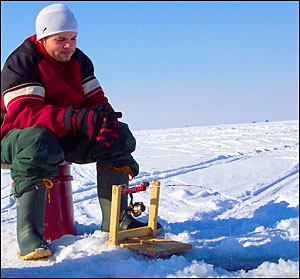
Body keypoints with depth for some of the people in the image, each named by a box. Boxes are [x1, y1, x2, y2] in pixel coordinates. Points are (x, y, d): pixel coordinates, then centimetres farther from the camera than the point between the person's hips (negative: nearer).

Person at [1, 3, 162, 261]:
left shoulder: (78, 60, 6)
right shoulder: (21, 62, -16)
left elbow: (95, 100, 4)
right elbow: (22, 113, -31)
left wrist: (106, 119, -22)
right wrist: (75, 119, -45)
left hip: (64, 138, 7)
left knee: (119, 135, -9)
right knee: (38, 141, -41)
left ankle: (116, 219, -10)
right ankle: (29, 235, -42)